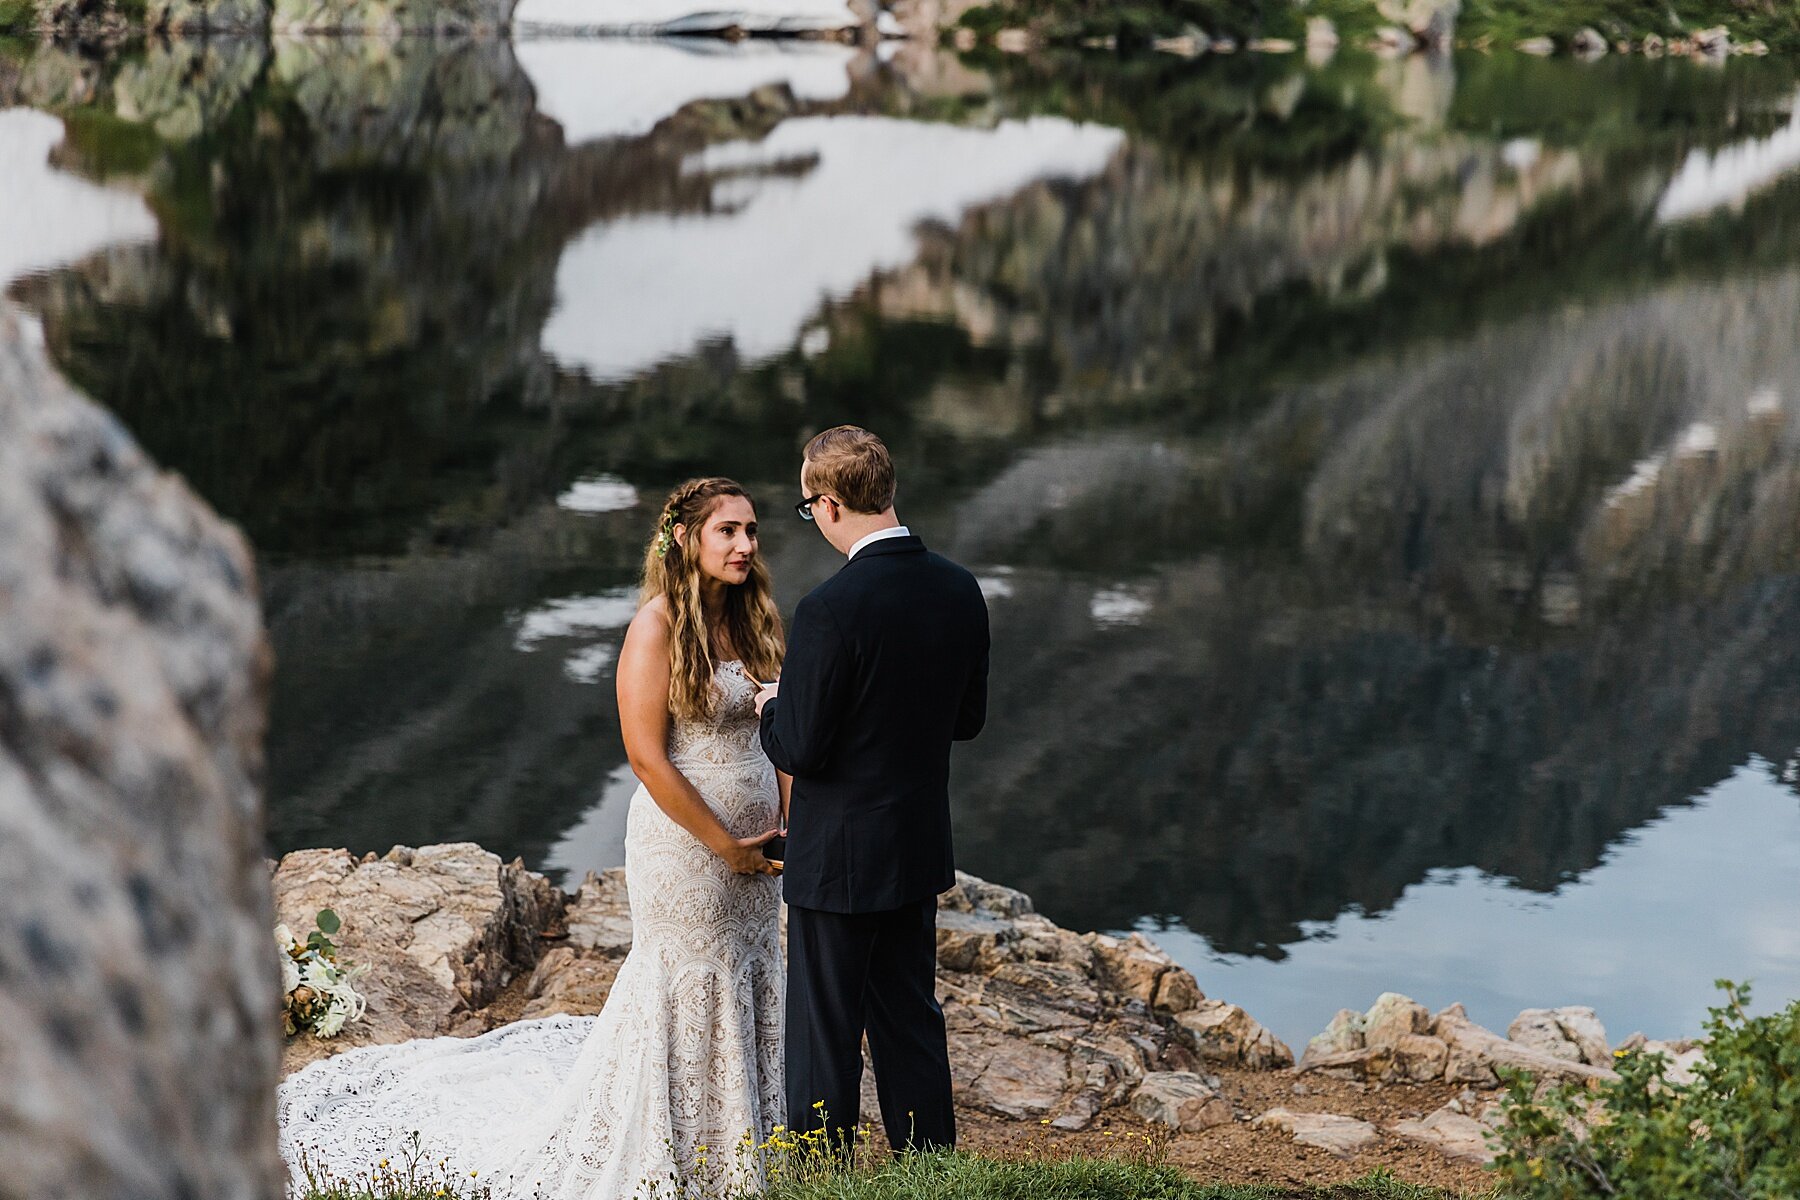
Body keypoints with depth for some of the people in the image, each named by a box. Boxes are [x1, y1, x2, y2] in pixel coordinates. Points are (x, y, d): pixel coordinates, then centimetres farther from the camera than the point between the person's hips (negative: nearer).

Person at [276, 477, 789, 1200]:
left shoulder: (752, 623, 7)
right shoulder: (657, 627, -15)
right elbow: (648, 757, -19)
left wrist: (787, 824, -1)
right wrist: (726, 845, -15)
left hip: (754, 848, 7)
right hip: (684, 840, -7)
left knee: (749, 989, 13)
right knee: (687, 991, 2)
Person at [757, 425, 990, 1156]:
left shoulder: (829, 611, -24)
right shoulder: (959, 590, -2)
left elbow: (800, 751, -19)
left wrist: (773, 705, 1)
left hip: (837, 861, -7)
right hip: (920, 849, 7)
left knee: (825, 1041, 4)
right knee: (912, 1024, 19)